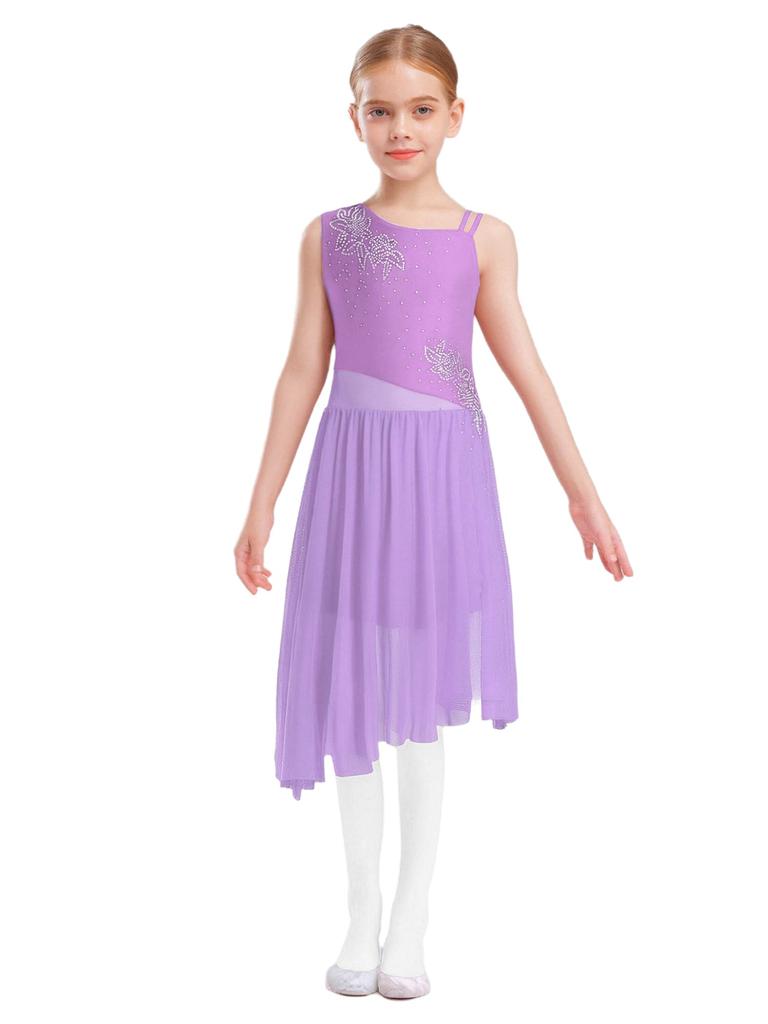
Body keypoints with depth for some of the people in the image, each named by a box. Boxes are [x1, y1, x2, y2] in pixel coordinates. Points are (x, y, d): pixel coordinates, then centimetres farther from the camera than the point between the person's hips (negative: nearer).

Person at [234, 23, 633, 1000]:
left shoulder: (482, 239, 3)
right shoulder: (328, 235, 5)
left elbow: (526, 370, 3)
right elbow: (303, 372, 6)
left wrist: (582, 492, 0)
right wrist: (261, 504, 4)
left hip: (442, 475, -1)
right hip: (352, 472, 1)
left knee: (422, 707, 4)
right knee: (352, 699, 6)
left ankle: (410, 924, 17)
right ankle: (361, 914, 22)